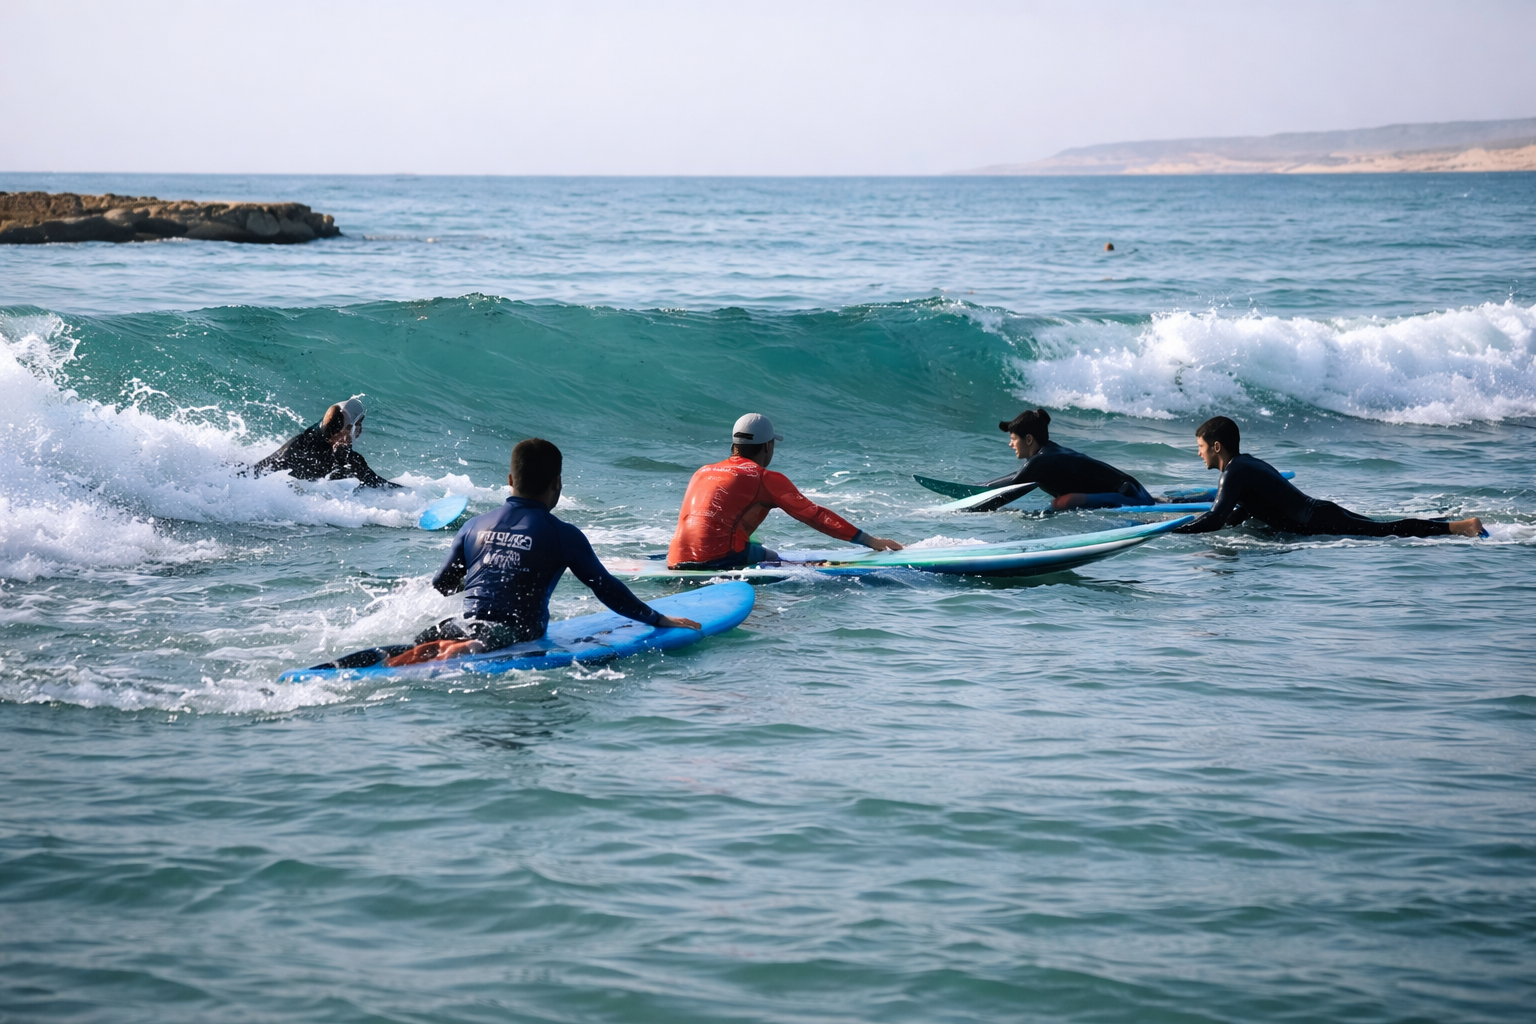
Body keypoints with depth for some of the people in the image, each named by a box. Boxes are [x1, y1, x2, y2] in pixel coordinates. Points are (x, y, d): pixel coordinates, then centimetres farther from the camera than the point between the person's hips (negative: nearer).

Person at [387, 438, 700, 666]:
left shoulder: (474, 526, 16)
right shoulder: (563, 534, 4)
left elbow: (441, 586, 23)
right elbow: (606, 588, 10)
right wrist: (658, 619, 22)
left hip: (468, 622, 4)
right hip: (519, 631, -4)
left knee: (425, 639, 15)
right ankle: (469, 651, -46)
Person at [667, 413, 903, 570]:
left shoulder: (702, 473, 21)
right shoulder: (766, 479, 3)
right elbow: (815, 515, 5)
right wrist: (872, 541, 10)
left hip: (678, 562, 6)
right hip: (720, 557, -6)